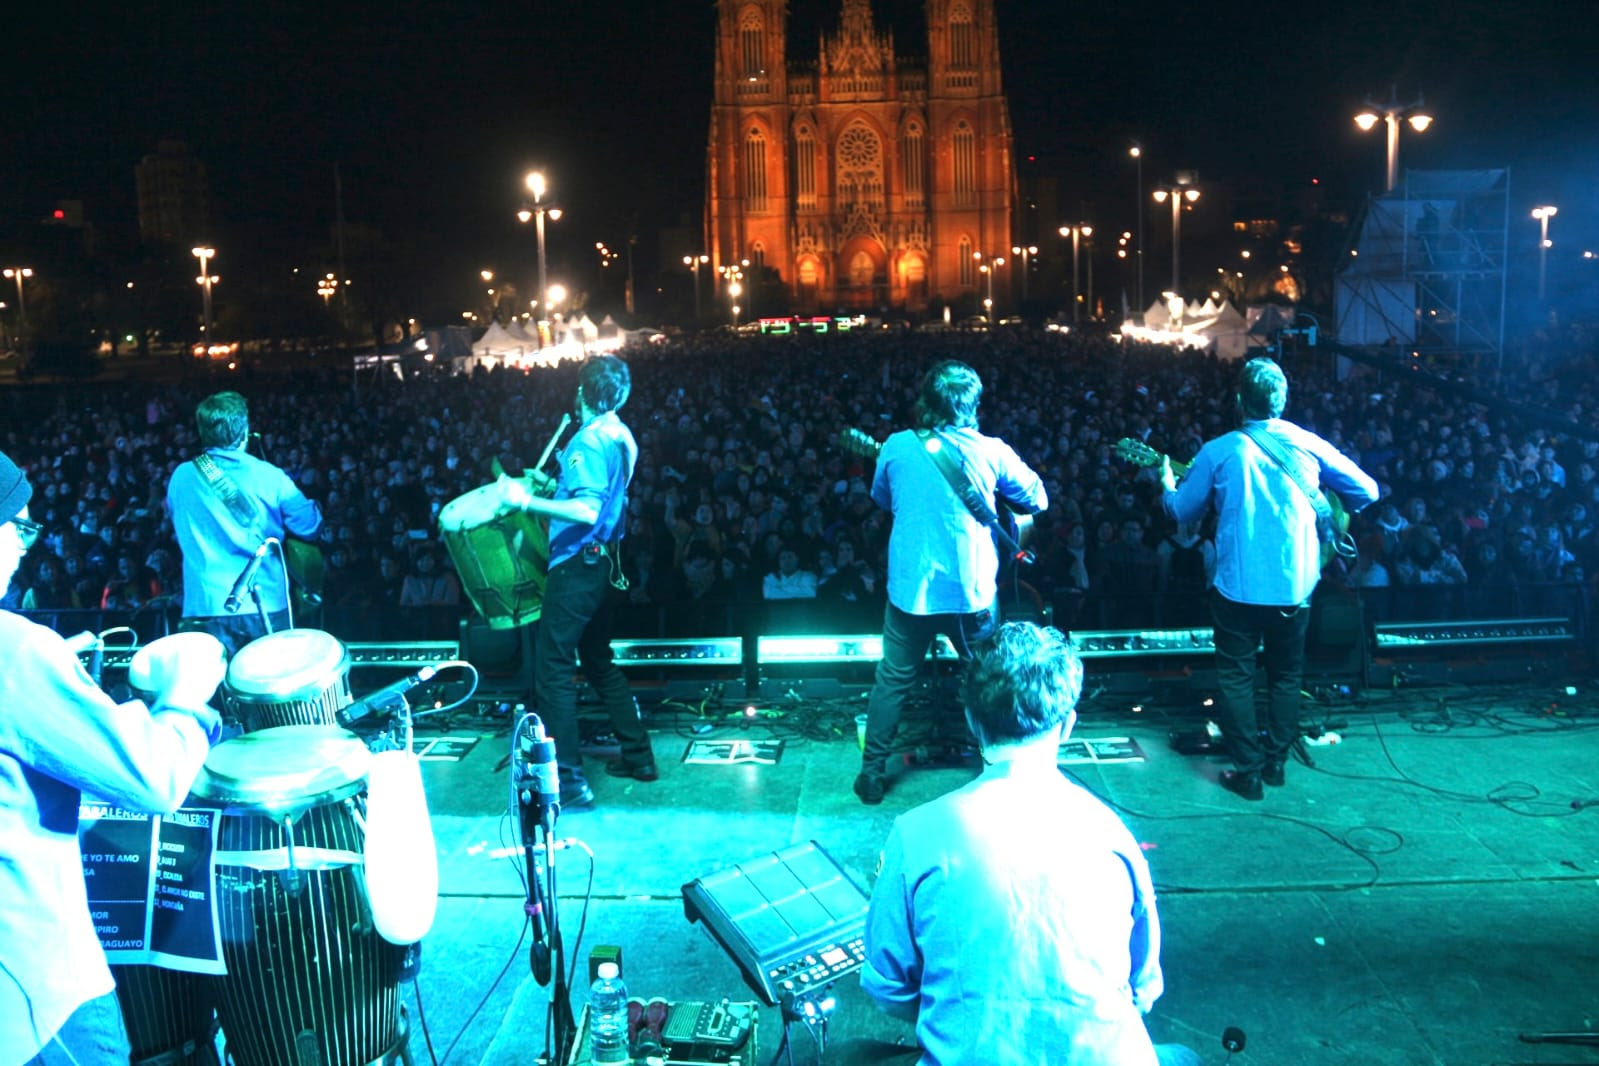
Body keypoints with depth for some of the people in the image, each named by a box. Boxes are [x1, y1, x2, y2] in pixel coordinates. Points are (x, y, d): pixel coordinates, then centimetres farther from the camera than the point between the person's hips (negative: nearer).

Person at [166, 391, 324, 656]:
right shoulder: (269, 477, -6)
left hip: (204, 609, 1)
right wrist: (313, 506, 20)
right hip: (266, 606, -1)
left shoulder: (180, 478, 3)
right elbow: (309, 527, 1)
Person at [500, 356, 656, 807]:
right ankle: (638, 756, 26)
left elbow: (587, 511, -28)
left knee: (553, 669, -4)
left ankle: (568, 781, -2)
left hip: (577, 563, -9)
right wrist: (554, 484, 25)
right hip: (604, 562, 9)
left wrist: (528, 501, -28)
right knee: (598, 660, 20)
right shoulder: (621, 436, 10)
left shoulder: (589, 439, -17)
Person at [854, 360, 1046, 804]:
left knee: (893, 680, 15)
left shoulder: (896, 446, -4)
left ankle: (872, 772, 21)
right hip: (971, 589, 0)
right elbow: (1038, 499, 6)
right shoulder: (991, 452, -7)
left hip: (909, 587, 1)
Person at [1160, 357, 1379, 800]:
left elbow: (1182, 510, 6)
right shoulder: (1308, 444, -2)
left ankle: (1248, 771, 10)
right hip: (1295, 585, 3)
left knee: (1236, 676, 9)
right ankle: (1276, 760, 27)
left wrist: (1167, 484, 28)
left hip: (1238, 586, -2)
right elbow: (1367, 491, 4)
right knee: (1286, 674, 19)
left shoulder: (1218, 451, -6)